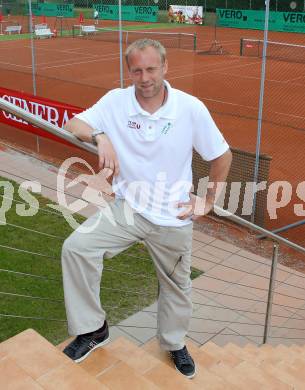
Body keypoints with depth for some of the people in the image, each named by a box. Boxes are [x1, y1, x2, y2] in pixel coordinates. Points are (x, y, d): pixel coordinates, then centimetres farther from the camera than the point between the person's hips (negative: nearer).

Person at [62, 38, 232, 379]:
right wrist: (100, 136, -32)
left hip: (174, 218, 0)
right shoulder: (116, 102, -8)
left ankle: (175, 344, 45)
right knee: (76, 248, -19)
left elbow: (222, 156, -3)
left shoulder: (192, 108, -13)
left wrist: (208, 201, 0)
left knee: (176, 286, 15)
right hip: (128, 208, 1)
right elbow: (72, 124, -12)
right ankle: (93, 329, 1)